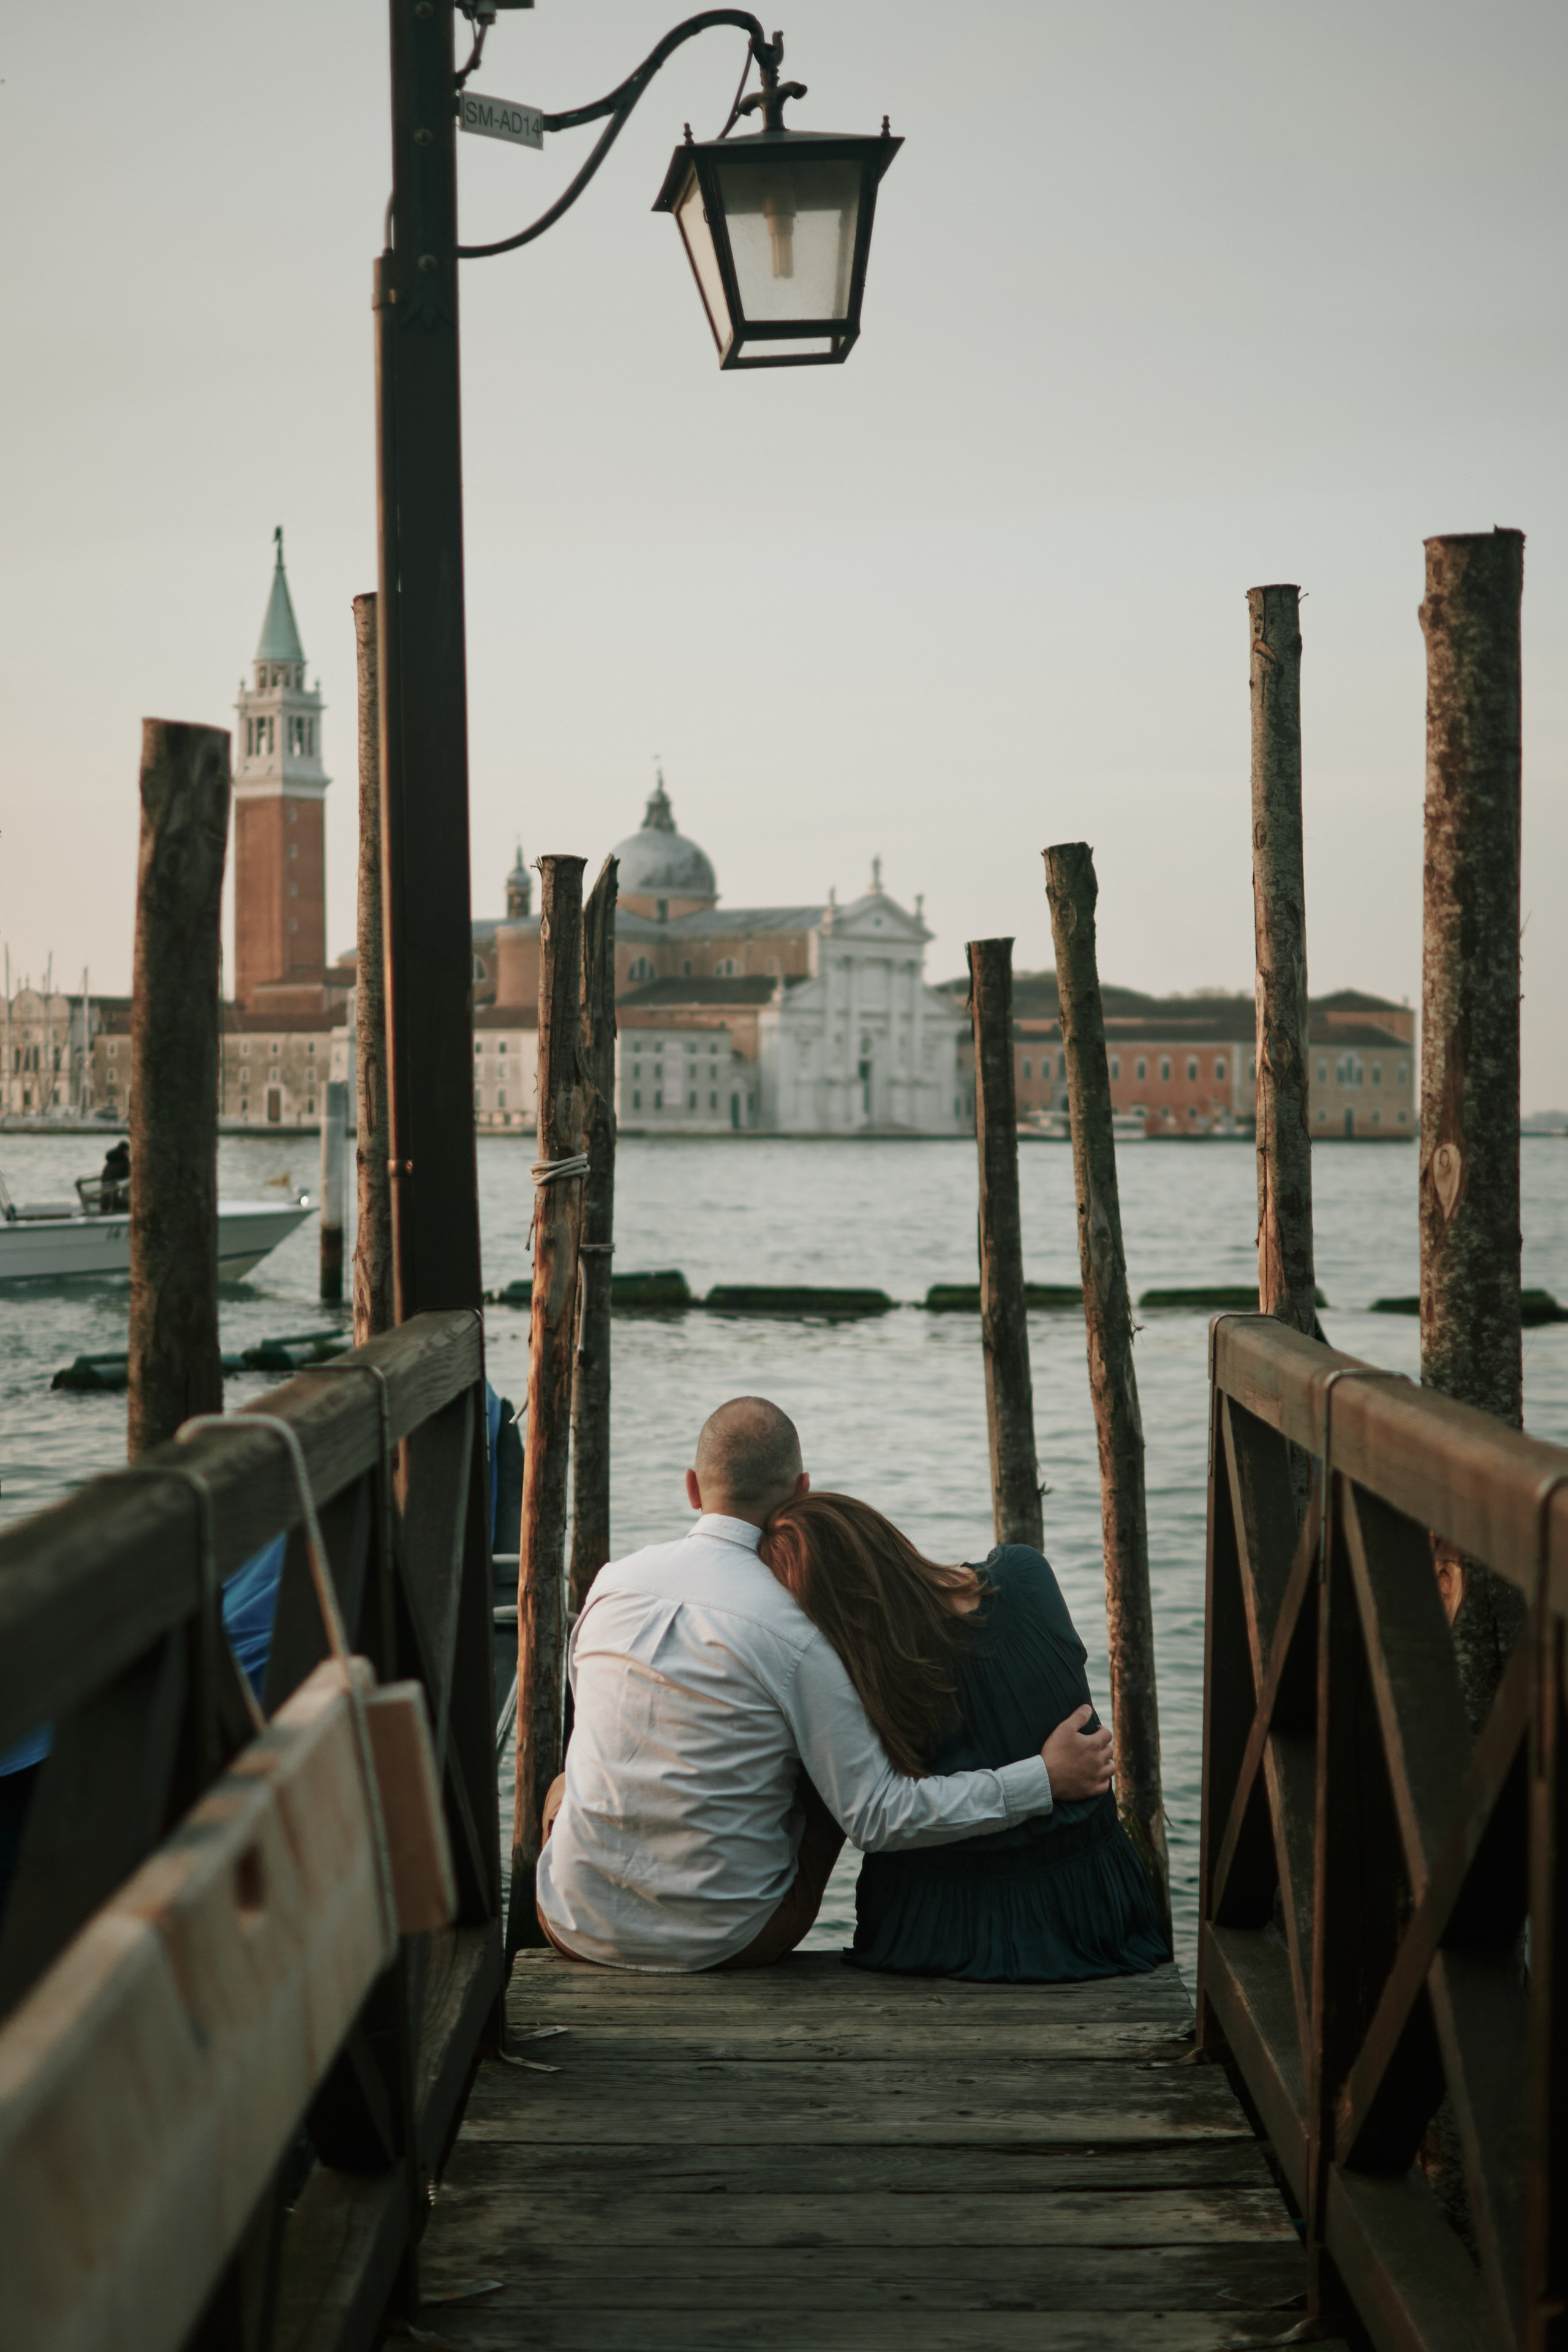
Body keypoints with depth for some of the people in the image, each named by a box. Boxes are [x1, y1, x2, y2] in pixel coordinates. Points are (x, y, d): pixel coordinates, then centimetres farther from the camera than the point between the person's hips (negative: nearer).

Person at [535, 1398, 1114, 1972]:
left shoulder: (612, 1581, -3)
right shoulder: (798, 1632, -16)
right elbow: (877, 1817, -15)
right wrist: (1045, 1779, -11)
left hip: (580, 1927, 3)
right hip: (724, 1941, -3)